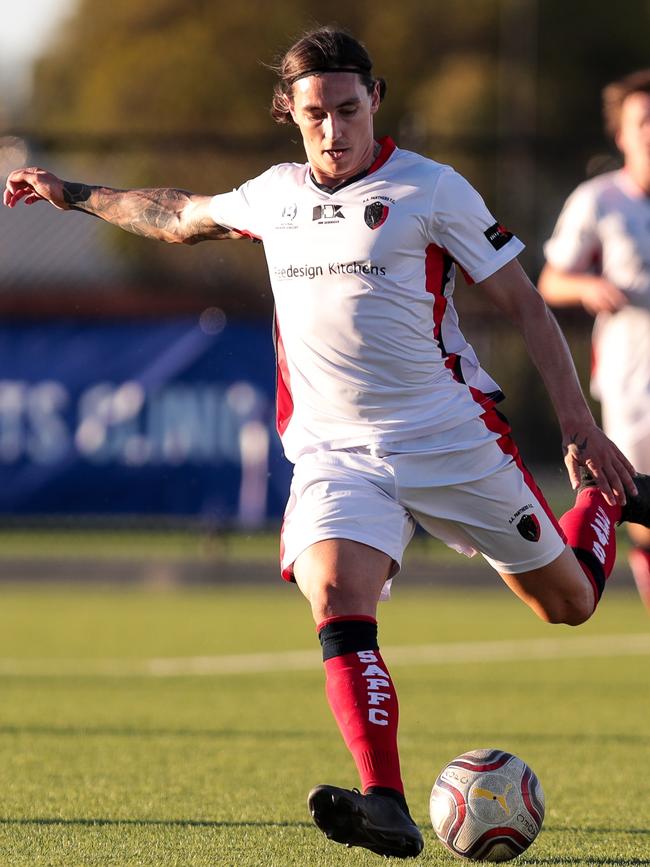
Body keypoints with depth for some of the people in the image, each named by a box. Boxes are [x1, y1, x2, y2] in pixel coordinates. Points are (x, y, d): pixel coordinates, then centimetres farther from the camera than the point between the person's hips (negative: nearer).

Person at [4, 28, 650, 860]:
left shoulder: (431, 189, -5)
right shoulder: (275, 195, 8)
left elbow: (521, 302, -2)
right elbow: (184, 215, 30)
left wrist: (579, 426, -7)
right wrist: (73, 194, 34)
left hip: (449, 437, -2)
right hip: (334, 451, 2)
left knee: (568, 603, 10)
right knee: (338, 607, -25)